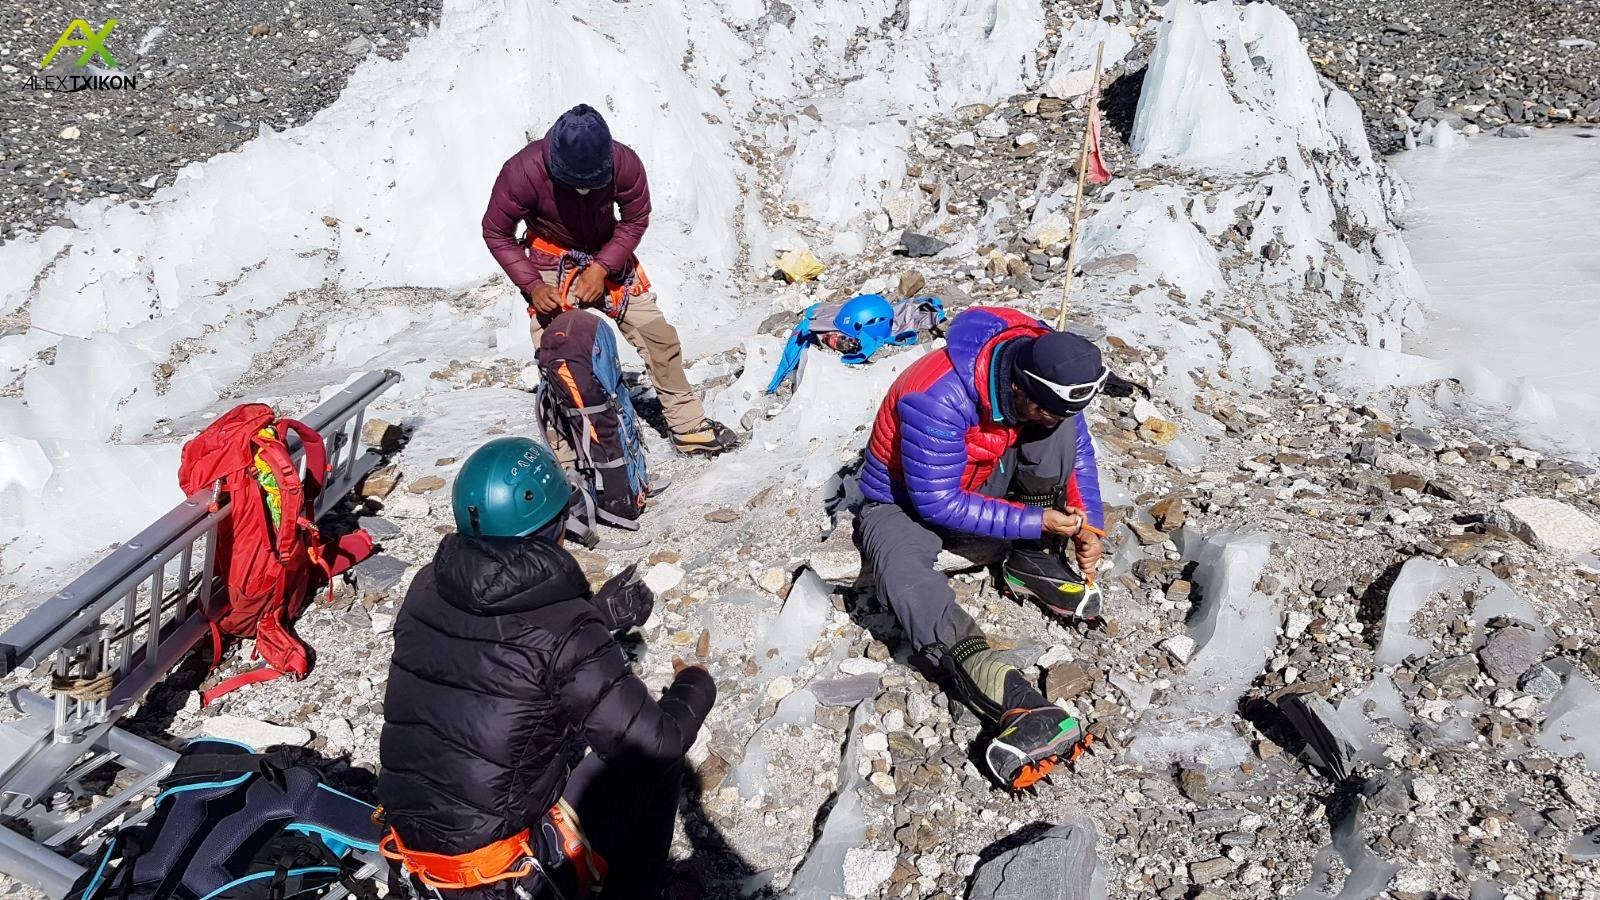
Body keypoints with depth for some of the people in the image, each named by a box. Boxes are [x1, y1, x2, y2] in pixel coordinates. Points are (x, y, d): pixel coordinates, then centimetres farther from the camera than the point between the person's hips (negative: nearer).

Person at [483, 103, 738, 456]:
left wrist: (602, 268, -19)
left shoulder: (625, 163, -24)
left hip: (610, 256, 2)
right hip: (551, 265, -2)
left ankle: (689, 427, 13)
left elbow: (635, 220, -8)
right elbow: (496, 233, -13)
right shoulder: (523, 172, -28)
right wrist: (532, 285, -22)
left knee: (658, 336, -2)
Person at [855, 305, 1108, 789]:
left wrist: (1087, 525, -9)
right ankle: (1013, 703, -53)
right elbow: (938, 504, -30)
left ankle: (1034, 562, -9)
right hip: (906, 501, -5)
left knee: (1066, 430, -17)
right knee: (904, 576, -39)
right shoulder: (938, 400, -37)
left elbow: (1077, 448, 1)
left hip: (981, 480, 6)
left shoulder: (1044, 370, -16)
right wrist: (1033, 521, -29)